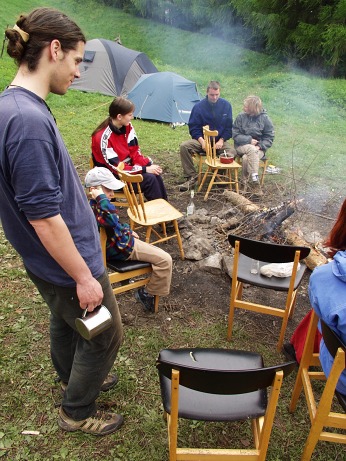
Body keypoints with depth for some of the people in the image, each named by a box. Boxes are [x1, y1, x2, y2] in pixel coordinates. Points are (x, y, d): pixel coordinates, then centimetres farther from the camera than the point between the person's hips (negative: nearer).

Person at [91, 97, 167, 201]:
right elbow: (116, 167, -25)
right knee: (149, 179, -21)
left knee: (155, 173, -14)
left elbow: (134, 151, 1)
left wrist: (149, 164, -16)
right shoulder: (103, 137, -26)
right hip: (112, 177, -7)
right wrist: (145, 169, -25)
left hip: (127, 167, 7)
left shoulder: (127, 127, -5)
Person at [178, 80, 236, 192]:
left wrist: (221, 140, -11)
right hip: (202, 140, 0)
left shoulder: (226, 105, 1)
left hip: (220, 141, 0)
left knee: (232, 152, -31)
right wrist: (202, 141, -17)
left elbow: (229, 127, 6)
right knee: (184, 146, -27)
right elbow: (193, 127, -1)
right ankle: (191, 177, -16)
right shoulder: (198, 106, -3)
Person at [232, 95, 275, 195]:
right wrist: (249, 140, -14)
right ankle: (255, 180, -34)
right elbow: (235, 135, -1)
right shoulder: (241, 117, 1)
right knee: (252, 150, -34)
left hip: (258, 148, 0)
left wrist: (260, 146, -16)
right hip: (241, 146, 1)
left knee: (246, 158, -33)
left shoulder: (264, 118, -1)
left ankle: (246, 183, -19)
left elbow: (269, 137, 1)